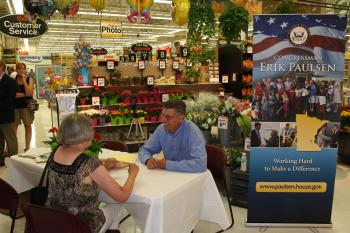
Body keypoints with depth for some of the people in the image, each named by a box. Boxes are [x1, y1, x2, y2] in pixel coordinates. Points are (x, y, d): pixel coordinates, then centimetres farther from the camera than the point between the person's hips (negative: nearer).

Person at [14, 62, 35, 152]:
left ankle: (27, 146, 16)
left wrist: (24, 80, -14)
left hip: (26, 105, -1)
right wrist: (24, 94, -12)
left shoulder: (29, 79, -1)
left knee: (28, 125, 6)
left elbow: (29, 93, -16)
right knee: (13, 126, 1)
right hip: (15, 106, 1)